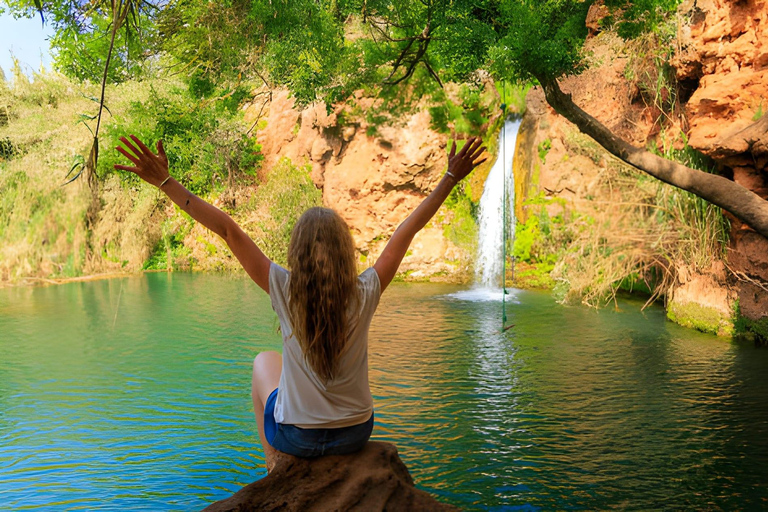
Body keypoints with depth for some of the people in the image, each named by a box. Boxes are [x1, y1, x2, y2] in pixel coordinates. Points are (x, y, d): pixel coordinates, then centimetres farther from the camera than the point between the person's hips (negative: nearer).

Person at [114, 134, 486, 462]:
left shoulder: (285, 290, -20)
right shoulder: (365, 294, -16)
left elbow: (228, 230, -18)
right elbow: (408, 229, -8)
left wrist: (164, 181, -13)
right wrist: (450, 178, 2)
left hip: (295, 437, -1)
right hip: (355, 435, 2)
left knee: (265, 362, 28)